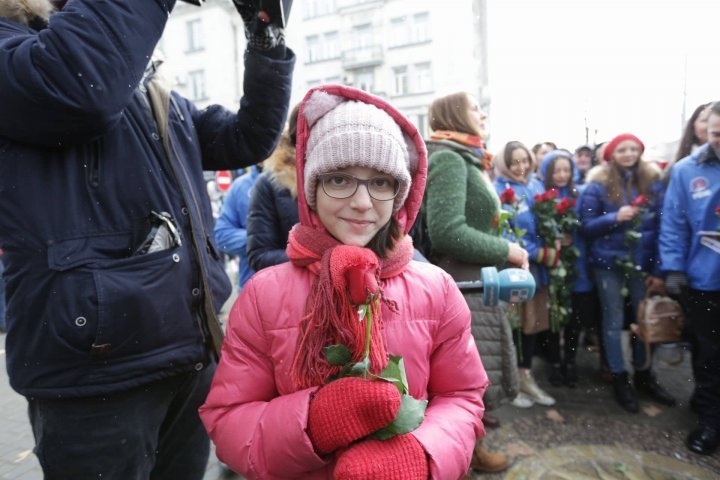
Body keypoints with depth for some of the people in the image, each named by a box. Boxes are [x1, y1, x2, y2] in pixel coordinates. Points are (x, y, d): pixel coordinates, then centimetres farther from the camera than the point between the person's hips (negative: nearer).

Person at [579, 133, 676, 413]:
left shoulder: (652, 182, 3)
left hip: (642, 262, 3)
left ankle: (643, 375, 30)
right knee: (614, 321, 7)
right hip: (608, 263, -2)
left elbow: (661, 227, 2)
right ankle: (619, 379, 21)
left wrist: (658, 269, -2)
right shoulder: (598, 185, -5)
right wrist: (615, 217, -23)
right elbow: (586, 226, -5)